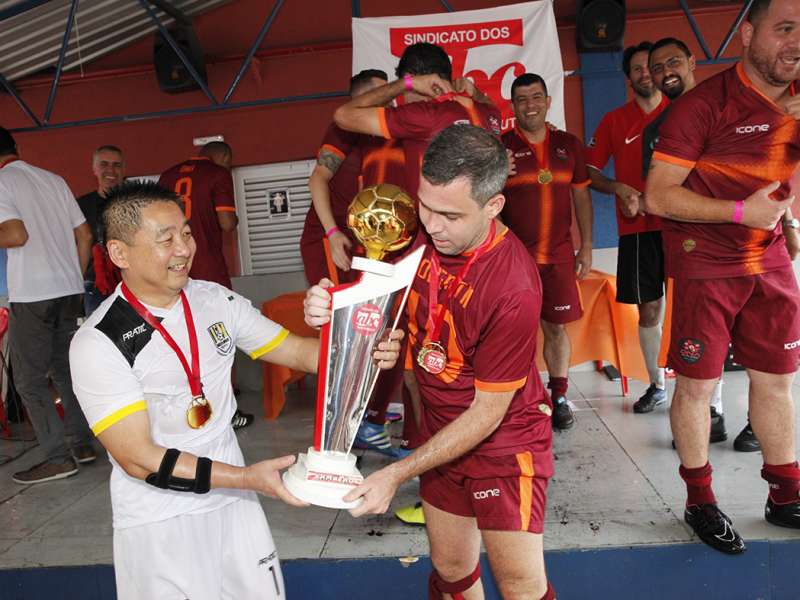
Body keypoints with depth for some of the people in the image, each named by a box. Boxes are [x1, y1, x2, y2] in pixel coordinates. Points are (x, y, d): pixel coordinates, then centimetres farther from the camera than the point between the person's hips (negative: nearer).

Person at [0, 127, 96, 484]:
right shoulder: (54, 180, 13)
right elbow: (84, 235, 11)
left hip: (31, 294, -6)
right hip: (69, 290, 6)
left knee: (29, 380, 2)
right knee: (66, 370, 15)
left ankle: (58, 457, 1)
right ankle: (81, 443, 18)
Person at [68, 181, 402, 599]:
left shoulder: (214, 300, -5)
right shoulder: (98, 343, -18)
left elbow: (296, 350, -2)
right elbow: (139, 459, -20)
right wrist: (249, 477, -24)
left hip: (233, 499, 4)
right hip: (159, 522, -4)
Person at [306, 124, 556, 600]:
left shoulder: (513, 288, -30)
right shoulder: (422, 235, -12)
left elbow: (487, 412, -22)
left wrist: (397, 474, -20)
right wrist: (332, 309, -20)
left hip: (503, 440, -5)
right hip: (441, 433, 6)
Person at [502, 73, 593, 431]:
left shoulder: (568, 145, 9)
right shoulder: (500, 147, -1)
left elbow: (581, 197, 13)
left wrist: (586, 248, 10)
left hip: (559, 255, 3)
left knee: (556, 327, 8)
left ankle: (559, 398, 22)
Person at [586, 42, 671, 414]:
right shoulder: (614, 121, 8)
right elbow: (589, 171, 9)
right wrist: (617, 188, -9)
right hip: (637, 228, 1)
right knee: (648, 309, 7)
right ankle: (656, 385, 23)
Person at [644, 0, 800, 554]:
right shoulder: (705, 104, -13)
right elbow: (658, 196, -16)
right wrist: (741, 211, -20)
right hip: (703, 264, -6)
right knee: (697, 385, 3)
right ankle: (700, 502, 20)